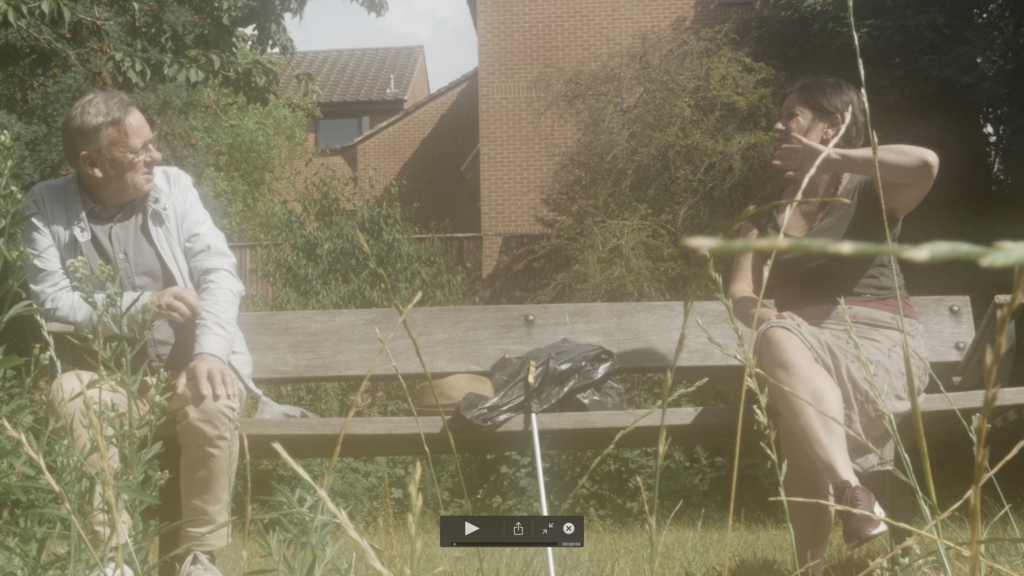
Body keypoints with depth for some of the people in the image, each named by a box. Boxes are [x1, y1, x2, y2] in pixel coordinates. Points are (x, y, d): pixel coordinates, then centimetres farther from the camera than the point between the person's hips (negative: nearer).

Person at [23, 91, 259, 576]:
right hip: (109, 375, 0)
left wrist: (210, 352, -22)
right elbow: (51, 300, -9)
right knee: (67, 395, -32)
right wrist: (141, 306, -21)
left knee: (213, 402, -32)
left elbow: (218, 272, -6)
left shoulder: (174, 185, 2)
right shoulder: (46, 206, -1)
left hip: (186, 363, 0)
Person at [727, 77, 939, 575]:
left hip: (875, 338, -4)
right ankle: (851, 492, -42)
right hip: (802, 341, 4)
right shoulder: (767, 208, 17)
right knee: (776, 340, -37)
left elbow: (926, 163, -23)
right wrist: (769, 319, -17)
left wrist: (830, 159, -14)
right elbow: (740, 293, 8)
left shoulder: (871, 192, 2)